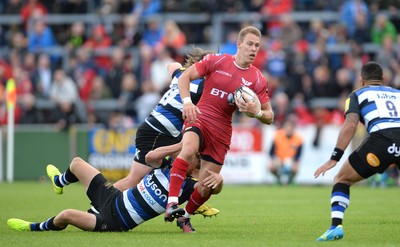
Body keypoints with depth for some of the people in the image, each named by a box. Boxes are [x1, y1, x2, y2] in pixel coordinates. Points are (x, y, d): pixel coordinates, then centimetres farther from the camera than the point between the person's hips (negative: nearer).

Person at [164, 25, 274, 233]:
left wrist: (256, 112, -19)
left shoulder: (257, 80, 2)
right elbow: (184, 77, -3)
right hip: (199, 120, -3)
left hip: (221, 133, 3)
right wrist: (187, 101, -20)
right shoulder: (216, 61, -3)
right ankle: (172, 203, -40)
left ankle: (185, 216, 32)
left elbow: (269, 117, 4)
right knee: (189, 149, -38)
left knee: (205, 188, 1)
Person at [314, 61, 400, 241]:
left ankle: (336, 226, 0)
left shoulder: (358, 95, 21)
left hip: (381, 139, -2)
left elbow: (351, 124, 3)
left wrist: (334, 159, -1)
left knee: (342, 179, 17)